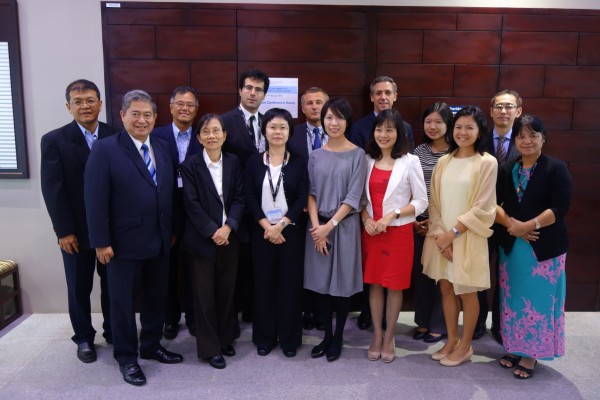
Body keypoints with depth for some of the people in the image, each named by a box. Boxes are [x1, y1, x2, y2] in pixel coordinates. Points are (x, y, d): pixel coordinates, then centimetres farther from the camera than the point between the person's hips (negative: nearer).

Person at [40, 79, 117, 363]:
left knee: (112, 283, 13)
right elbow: (52, 189, -7)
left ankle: (113, 331, 33)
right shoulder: (54, 140, -5)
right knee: (79, 288, 12)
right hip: (76, 231, -1)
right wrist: (64, 230, -11)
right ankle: (84, 338, 30)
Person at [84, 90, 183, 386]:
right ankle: (126, 358, 27)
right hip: (124, 242, -5)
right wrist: (101, 242, -15)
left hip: (159, 241, 6)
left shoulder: (162, 149, 8)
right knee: (123, 301, 10)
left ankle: (151, 346, 36)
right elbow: (95, 200, -13)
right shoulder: (105, 149, -9)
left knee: (157, 297, 17)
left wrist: (172, 230, 8)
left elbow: (169, 192, 10)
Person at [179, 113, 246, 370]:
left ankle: (225, 338, 29)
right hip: (202, 239, -3)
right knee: (204, 294, 4)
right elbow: (192, 205, -10)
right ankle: (210, 347, 17)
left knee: (227, 290, 12)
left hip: (229, 237, 3)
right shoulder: (190, 165, -5)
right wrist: (212, 232, -16)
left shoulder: (233, 162, 5)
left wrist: (228, 228, -13)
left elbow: (239, 198, 0)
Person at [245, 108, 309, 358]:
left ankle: (289, 339, 20)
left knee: (290, 284, 5)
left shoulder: (298, 162, 2)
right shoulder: (254, 162, 4)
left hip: (290, 232, -1)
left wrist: (280, 225, -14)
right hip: (262, 232, 1)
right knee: (263, 284, 7)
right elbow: (250, 199, -2)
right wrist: (267, 227, -12)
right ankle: (264, 338, 23)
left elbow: (302, 199, -5)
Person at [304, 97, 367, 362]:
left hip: (344, 226, -3)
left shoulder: (357, 154, -3)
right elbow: (311, 193, 3)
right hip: (318, 226, 3)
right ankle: (327, 334, 24)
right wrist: (316, 226, -10)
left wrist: (329, 226, -12)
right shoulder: (316, 155, 6)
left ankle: (338, 336, 22)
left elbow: (354, 197, -8)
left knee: (342, 282, 5)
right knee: (320, 281, 7)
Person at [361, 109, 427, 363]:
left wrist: (392, 215, -16)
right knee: (374, 283, 10)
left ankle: (389, 337, 25)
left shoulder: (410, 161, -6)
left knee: (395, 285, 8)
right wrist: (366, 219, -9)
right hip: (371, 231, 3)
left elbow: (421, 202, -6)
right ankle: (376, 335, 26)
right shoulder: (367, 160, 5)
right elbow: (361, 196, 9)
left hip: (399, 231, -3)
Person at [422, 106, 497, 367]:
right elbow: (434, 202, 5)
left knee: (466, 292, 7)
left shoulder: (487, 163, -8)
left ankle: (465, 346, 23)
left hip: (467, 238, -4)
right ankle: (451, 341, 28)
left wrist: (453, 233, -14)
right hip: (441, 236, 5)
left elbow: (482, 208, -11)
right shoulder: (443, 162, 6)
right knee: (446, 288, 12)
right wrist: (440, 233, -8)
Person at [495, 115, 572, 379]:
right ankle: (515, 348, 25)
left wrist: (528, 226, -19)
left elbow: (560, 208, -14)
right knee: (513, 299, 10)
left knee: (538, 300, 2)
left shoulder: (556, 169, -5)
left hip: (545, 247, -4)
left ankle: (531, 354, 16)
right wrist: (510, 223, -14)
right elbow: (493, 203, 3)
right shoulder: (506, 170, 8)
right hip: (511, 245, 4)